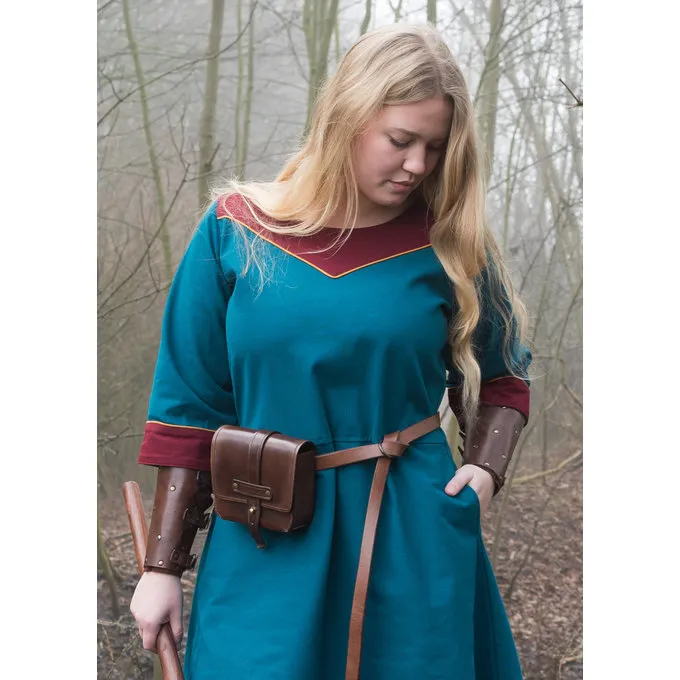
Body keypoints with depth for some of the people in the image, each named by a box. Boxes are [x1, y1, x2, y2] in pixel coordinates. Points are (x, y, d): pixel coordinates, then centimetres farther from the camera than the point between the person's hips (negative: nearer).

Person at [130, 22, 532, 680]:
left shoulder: (449, 245, -4)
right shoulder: (236, 231, -5)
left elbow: (500, 380, 12)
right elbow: (190, 405, -1)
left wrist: (485, 468, -8)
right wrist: (162, 567, 1)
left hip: (411, 542, 1)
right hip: (262, 550, 0)